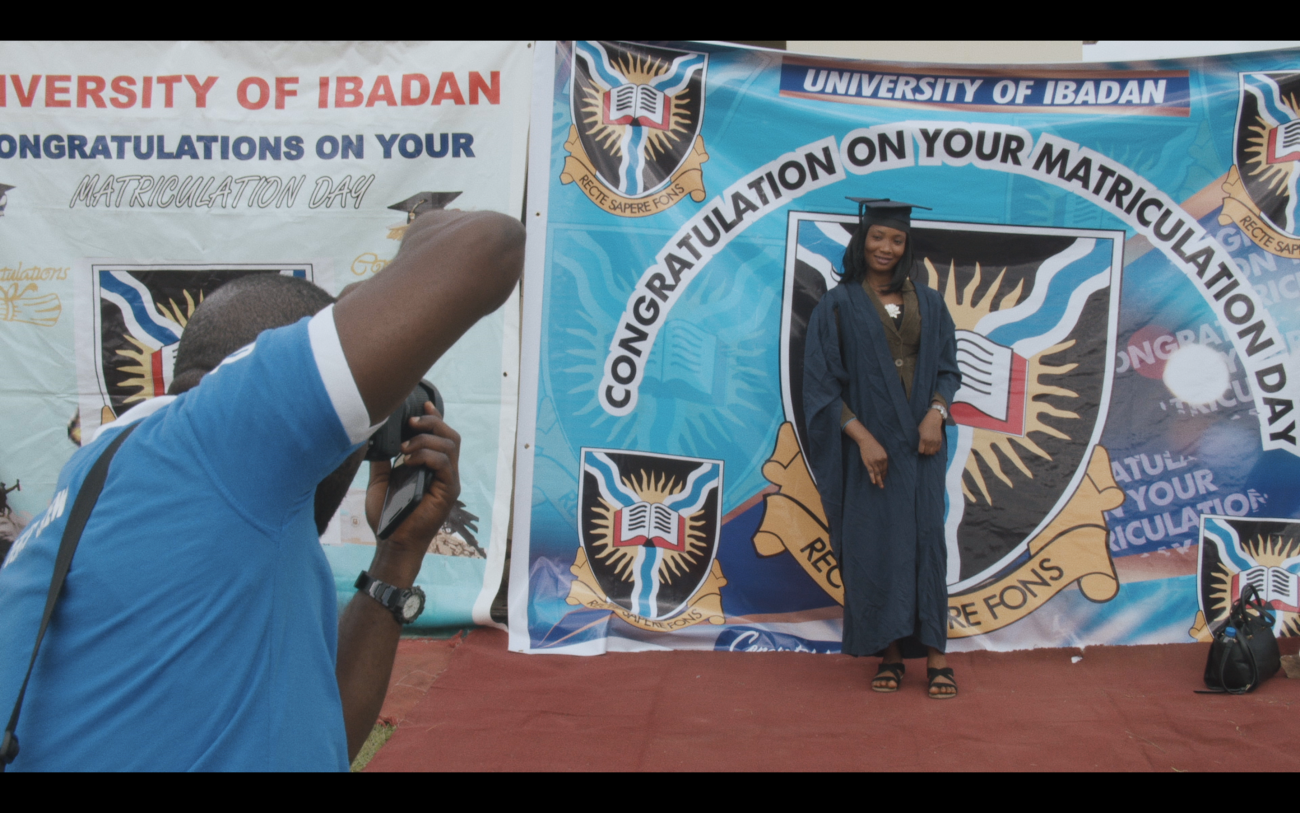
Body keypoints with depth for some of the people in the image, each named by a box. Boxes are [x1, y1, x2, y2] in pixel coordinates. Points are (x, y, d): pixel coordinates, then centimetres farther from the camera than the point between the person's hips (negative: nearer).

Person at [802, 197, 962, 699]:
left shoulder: (927, 304, 10)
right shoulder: (838, 306, 0)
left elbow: (947, 367, 11)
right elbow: (821, 381, -5)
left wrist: (936, 412, -9)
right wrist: (861, 436, -14)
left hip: (920, 441, 2)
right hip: (866, 445, -2)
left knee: (925, 539, -1)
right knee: (874, 544, -1)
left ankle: (934, 655, 3)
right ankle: (888, 654, 9)